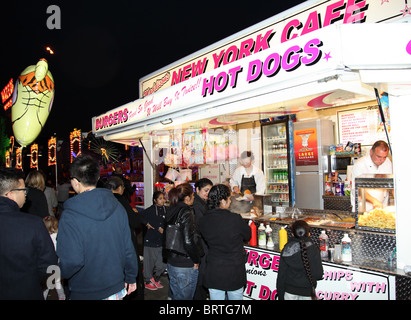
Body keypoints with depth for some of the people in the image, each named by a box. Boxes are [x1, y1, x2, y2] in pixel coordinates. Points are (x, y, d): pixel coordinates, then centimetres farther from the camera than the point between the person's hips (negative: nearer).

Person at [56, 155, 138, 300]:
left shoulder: (70, 216, -21)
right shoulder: (117, 207, -7)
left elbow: (71, 262, -23)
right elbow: (128, 248, -2)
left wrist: (59, 274, -1)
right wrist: (131, 278, 11)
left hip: (85, 293, -4)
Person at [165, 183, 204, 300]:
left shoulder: (171, 211, 4)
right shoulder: (186, 213, -20)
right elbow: (188, 241, -26)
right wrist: (196, 260, -14)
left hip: (171, 263, 8)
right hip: (185, 267, -8)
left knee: (175, 296, 21)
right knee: (184, 297, 7)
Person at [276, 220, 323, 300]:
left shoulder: (287, 249, -8)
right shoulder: (313, 249, -12)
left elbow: (281, 275, -5)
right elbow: (318, 275, -12)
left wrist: (280, 296, 5)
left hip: (289, 291, 1)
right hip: (307, 293, -1)